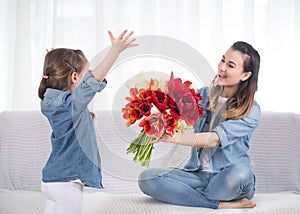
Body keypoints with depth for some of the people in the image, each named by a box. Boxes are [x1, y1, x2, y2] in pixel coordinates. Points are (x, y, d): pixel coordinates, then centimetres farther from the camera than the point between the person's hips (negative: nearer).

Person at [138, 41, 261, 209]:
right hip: (197, 174, 4)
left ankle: (188, 198, -14)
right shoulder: (204, 95, 10)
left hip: (225, 180, -4)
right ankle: (223, 205, -24)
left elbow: (215, 138, -21)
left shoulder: (251, 111, -7)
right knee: (147, 178, -21)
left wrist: (170, 137, -33)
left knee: (239, 171, -40)